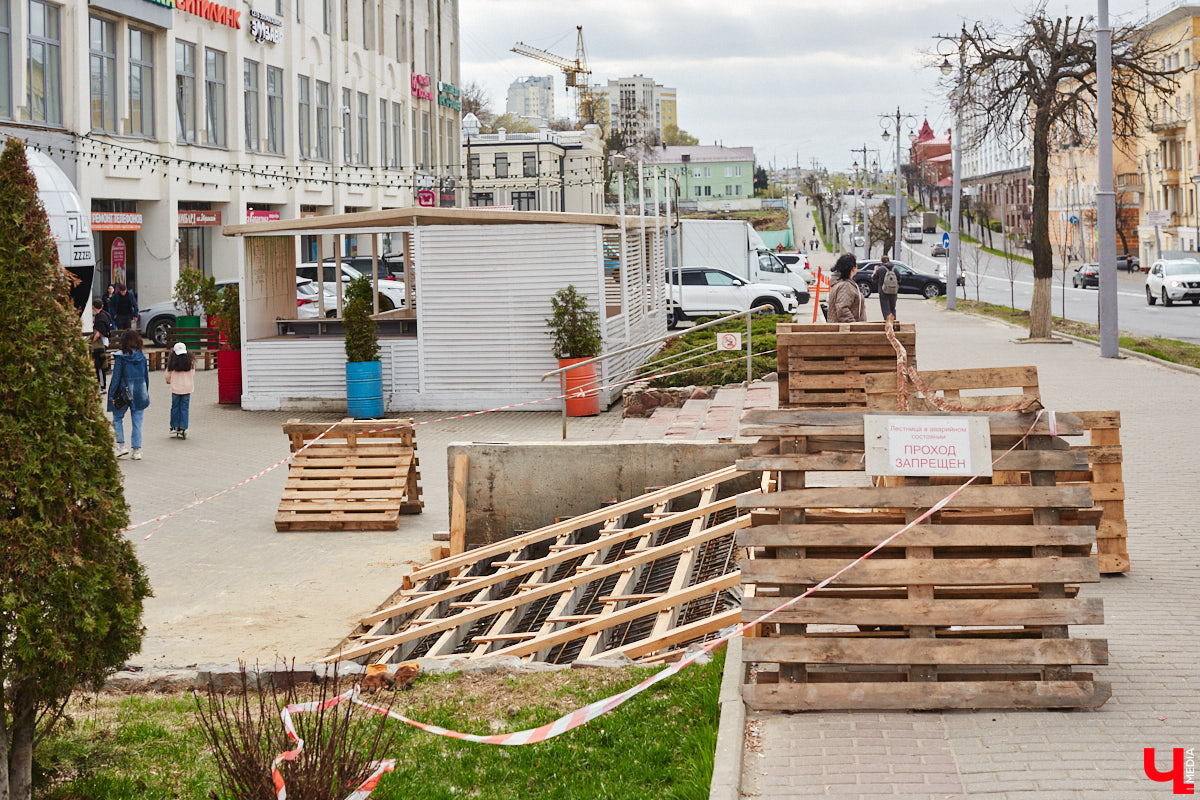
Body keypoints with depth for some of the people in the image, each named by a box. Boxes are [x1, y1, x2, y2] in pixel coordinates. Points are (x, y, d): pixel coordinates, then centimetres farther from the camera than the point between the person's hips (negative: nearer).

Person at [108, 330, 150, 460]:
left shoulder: (121, 357, -10)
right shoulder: (142, 356, 3)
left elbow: (116, 377, -9)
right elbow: (146, 375, 9)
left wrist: (112, 394, -3)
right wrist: (145, 393, 18)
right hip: (140, 391, 4)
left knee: (117, 418, 14)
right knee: (137, 422, 7)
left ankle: (121, 445, 4)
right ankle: (137, 450, 6)